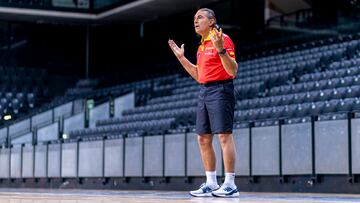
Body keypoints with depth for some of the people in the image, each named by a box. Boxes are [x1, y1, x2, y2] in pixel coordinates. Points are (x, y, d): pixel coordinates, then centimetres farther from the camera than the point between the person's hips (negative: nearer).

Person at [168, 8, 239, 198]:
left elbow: (233, 70, -16)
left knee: (224, 135, -10)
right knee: (203, 139, 7)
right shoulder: (201, 46, 19)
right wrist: (181, 57, 22)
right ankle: (211, 184, 13)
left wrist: (221, 50, -29)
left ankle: (230, 185, -9)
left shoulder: (222, 39, -8)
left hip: (220, 89, -9)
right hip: (204, 92, 9)